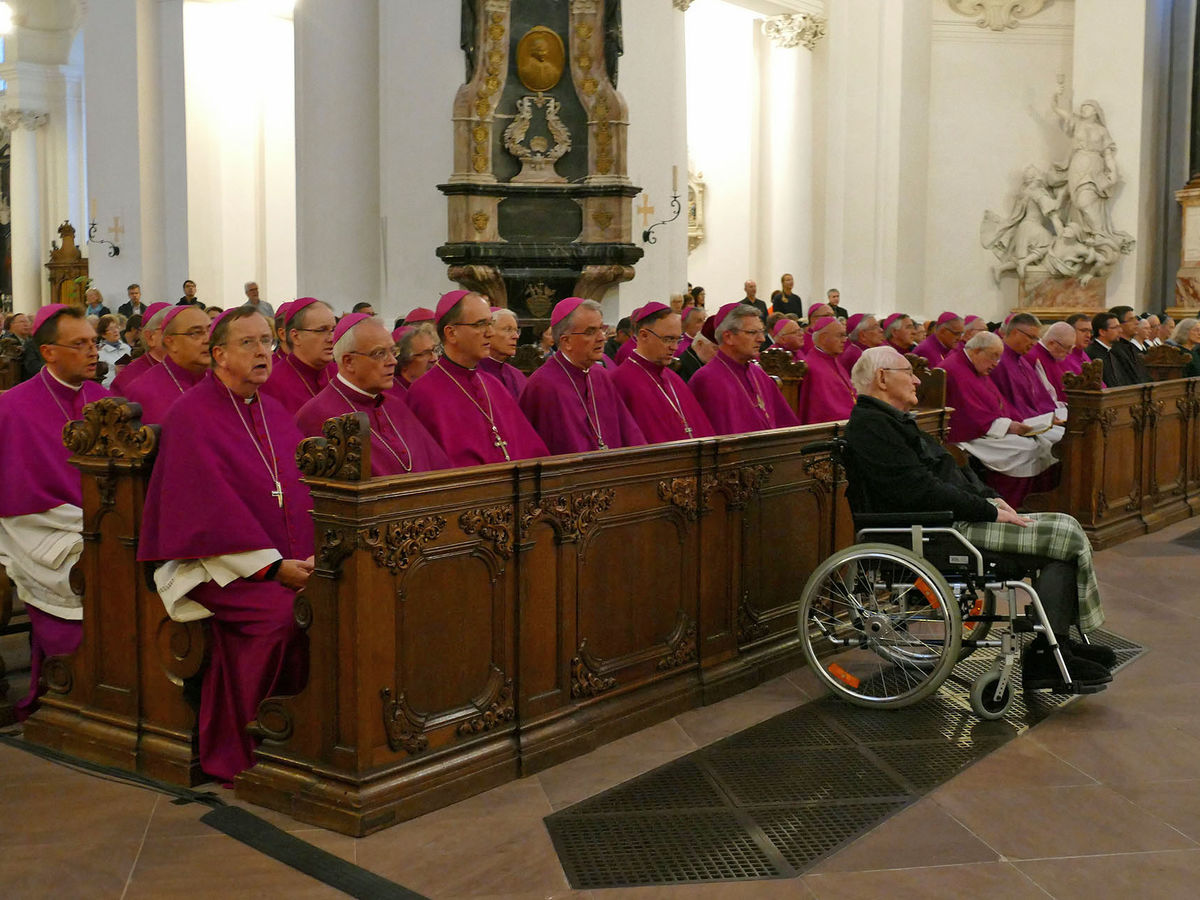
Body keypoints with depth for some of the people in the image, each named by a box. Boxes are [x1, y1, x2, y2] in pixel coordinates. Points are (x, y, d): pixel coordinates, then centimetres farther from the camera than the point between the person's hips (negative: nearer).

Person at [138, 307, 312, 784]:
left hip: (288, 560, 6)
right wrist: (270, 566, -20)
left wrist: (314, 555, -2)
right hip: (218, 562, -6)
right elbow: (211, 508, -14)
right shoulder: (191, 416, -5)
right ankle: (235, 753, -17)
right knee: (276, 609, -32)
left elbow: (305, 492, 15)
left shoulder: (274, 413, 17)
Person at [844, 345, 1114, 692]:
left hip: (955, 519, 11)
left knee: (1065, 532, 3)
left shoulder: (890, 420, 21)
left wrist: (991, 496, 8)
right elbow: (921, 490, -21)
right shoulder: (870, 425, -13)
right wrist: (990, 511, -16)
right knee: (1067, 536, -12)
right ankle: (1047, 656, -7)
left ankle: (1052, 647, 0)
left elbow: (949, 470, 25)